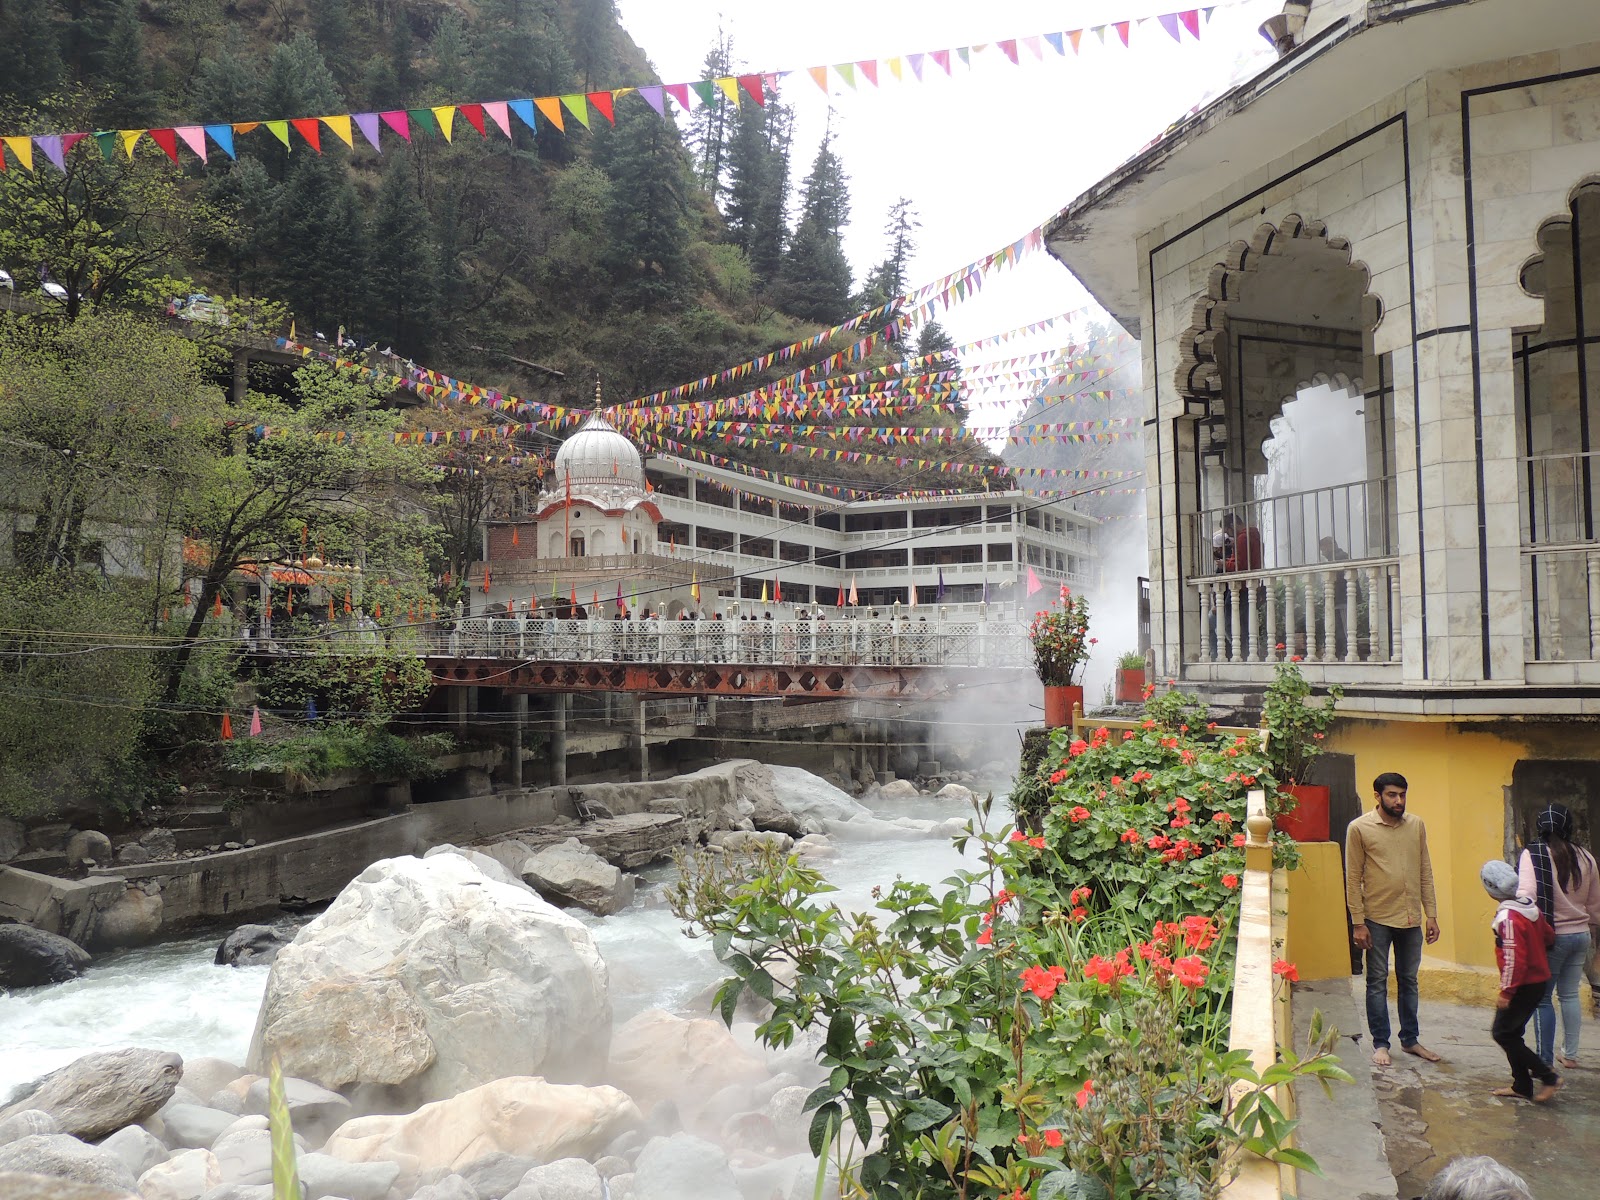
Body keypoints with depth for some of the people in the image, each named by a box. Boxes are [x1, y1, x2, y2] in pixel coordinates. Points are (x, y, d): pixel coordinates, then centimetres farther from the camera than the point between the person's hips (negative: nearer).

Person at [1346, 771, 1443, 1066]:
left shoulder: (1416, 825, 4)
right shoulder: (1360, 828, -9)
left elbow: (1425, 872, 9)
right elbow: (1353, 878, -8)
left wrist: (1431, 915, 5)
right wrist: (1358, 923, -11)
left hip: (1412, 918, 4)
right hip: (1378, 918, -4)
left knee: (1409, 981, 15)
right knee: (1377, 982, 5)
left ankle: (1410, 1039, 27)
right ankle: (1380, 1044, 14)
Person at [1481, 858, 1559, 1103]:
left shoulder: (1508, 917, -24)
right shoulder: (1530, 906, 3)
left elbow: (1514, 959, -25)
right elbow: (1549, 937, 15)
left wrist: (1506, 992, -19)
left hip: (1523, 986, -9)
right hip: (1538, 980, 9)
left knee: (1502, 1033, -1)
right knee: (1512, 1033, 15)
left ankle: (1548, 1076, 2)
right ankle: (1522, 1085, 19)